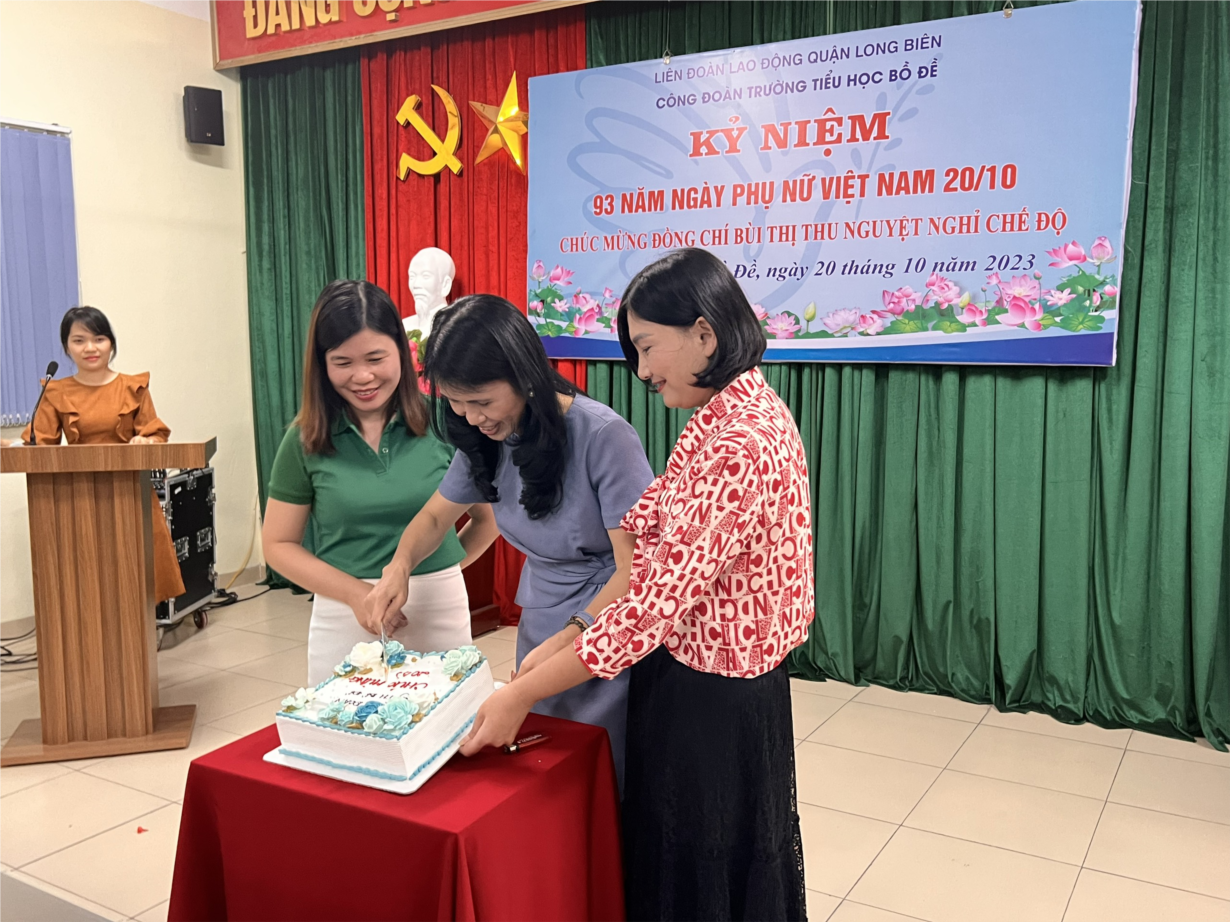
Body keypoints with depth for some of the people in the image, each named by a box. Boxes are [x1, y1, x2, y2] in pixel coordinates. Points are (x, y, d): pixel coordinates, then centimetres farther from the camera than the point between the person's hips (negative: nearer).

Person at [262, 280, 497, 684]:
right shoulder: (306, 440, -2)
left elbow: (490, 516, 5)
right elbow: (279, 545, 2)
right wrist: (357, 593, -10)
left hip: (440, 613, 0)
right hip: (343, 619, 1)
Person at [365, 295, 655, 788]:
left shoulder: (602, 436, -22)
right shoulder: (486, 441, -3)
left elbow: (634, 571, -20)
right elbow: (434, 515, 13)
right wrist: (399, 566, -6)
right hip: (538, 631, 6)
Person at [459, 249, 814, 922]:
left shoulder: (741, 445, -25)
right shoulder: (724, 419, 7)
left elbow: (656, 602, -27)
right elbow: (652, 558, 5)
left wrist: (521, 694, -20)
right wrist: (562, 643, -2)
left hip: (712, 703, -9)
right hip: (690, 676, 9)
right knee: (671, 859, 24)